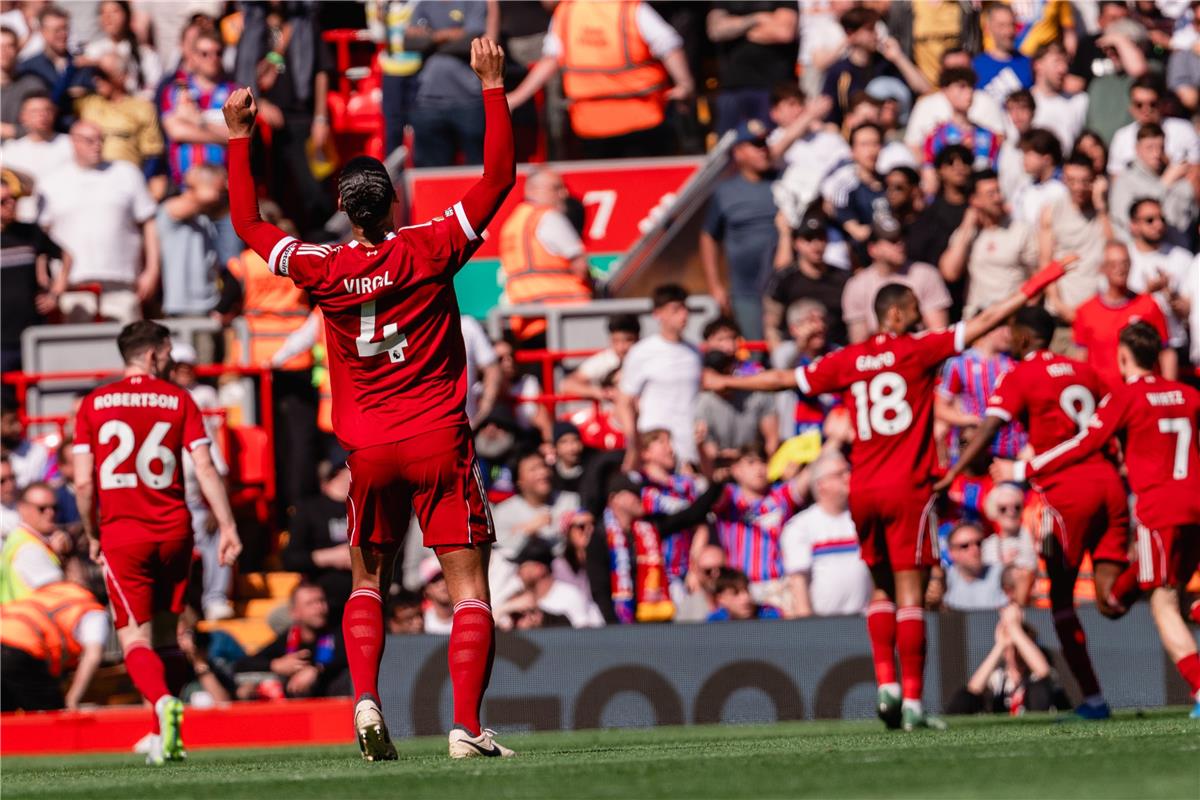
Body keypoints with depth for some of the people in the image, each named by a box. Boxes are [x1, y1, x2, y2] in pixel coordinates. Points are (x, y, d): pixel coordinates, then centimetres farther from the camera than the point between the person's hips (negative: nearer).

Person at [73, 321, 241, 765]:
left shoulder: (93, 404, 3)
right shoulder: (178, 400, 2)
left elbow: (83, 483, -1)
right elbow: (205, 470, -5)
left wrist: (92, 537, 11)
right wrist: (227, 527, -2)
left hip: (122, 533, -1)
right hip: (173, 531, 1)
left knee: (135, 639, -2)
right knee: (164, 634, 14)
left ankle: (163, 702, -30)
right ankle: (165, 736, 14)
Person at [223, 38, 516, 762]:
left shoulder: (323, 270, -2)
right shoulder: (428, 251, -9)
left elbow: (249, 224, 14)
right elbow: (498, 180, -7)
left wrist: (240, 139, 19)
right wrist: (494, 87, -5)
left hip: (369, 450, 3)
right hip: (440, 442, -3)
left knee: (368, 583, 18)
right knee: (470, 588, -3)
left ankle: (366, 698, -4)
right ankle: (467, 726, -15)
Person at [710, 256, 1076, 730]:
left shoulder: (848, 361, 7)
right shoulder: (918, 350, -4)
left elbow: (784, 380, 17)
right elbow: (983, 323, -5)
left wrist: (726, 382, 31)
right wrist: (1030, 290, 2)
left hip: (863, 490, 4)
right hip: (907, 488, -4)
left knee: (882, 588, 19)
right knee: (910, 594, -4)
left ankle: (886, 683, 6)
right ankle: (912, 703, -7)